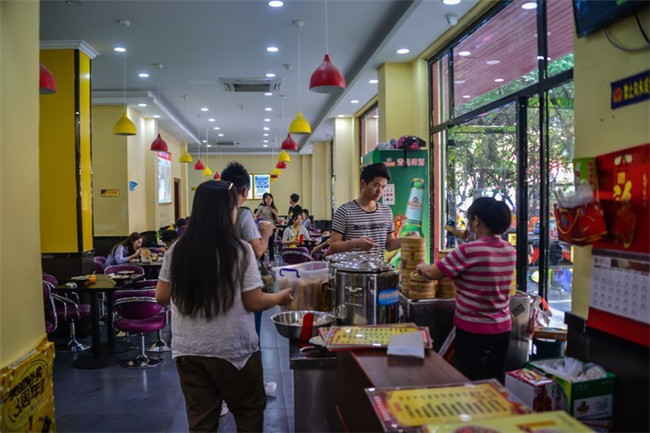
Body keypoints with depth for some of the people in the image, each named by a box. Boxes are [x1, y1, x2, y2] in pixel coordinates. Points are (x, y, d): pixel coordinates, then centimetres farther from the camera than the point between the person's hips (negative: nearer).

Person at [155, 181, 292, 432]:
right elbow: (254, 303, -11)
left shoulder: (178, 250, -3)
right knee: (250, 413, 19)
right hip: (233, 350, -3)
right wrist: (281, 297, 7)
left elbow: (162, 297, 5)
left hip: (188, 351, 4)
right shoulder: (240, 250, -14)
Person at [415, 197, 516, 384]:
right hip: (502, 329, 6)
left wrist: (422, 267, 11)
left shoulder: (468, 251, -20)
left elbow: (431, 273, -9)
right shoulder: (510, 251, 1)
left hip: (473, 331, -6)